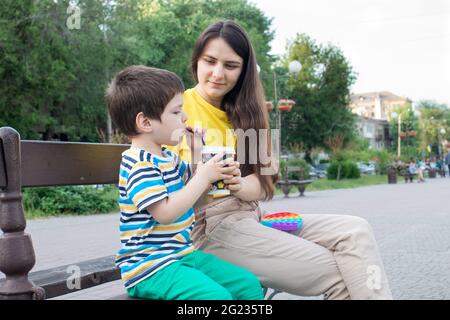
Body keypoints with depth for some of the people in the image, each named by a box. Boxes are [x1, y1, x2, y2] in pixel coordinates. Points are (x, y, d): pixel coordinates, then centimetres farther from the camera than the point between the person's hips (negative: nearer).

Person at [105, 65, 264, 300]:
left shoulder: (168, 158, 14)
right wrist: (204, 176, -18)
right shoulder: (139, 165, -17)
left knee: (249, 284, 3)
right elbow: (165, 213, -25)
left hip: (183, 254, 10)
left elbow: (193, 191, 23)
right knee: (216, 295, -29)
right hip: (150, 265, -9)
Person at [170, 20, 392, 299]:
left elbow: (263, 186, 1)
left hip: (250, 217, 6)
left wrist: (238, 185, -21)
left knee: (354, 232, -12)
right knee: (338, 271, -15)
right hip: (207, 225, -6)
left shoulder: (244, 113, 14)